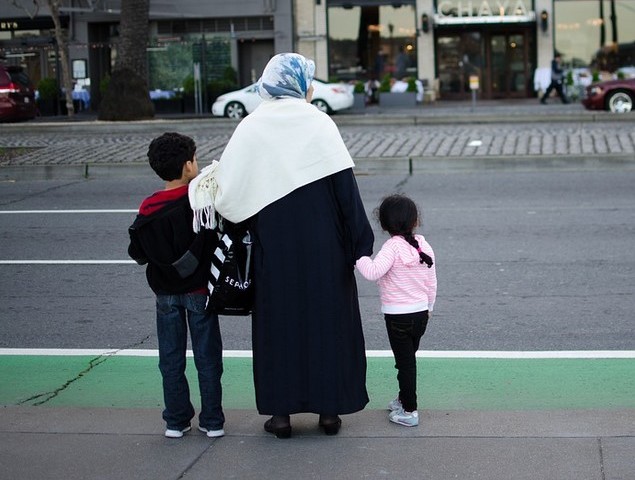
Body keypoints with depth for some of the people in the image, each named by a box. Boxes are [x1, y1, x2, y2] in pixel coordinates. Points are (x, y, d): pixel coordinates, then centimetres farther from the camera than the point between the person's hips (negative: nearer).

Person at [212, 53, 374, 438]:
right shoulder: (320, 124, -8)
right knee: (327, 318, 11)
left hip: (274, 247, 1)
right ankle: (330, 408, 16)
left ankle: (281, 411, 14)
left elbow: (229, 192, -9)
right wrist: (359, 243, -5)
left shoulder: (251, 128, -4)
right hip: (323, 246, -1)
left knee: (279, 319, 11)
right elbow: (345, 186, -10)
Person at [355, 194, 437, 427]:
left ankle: (409, 411, 7)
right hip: (421, 313, 6)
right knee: (408, 360, 21)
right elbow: (432, 283, 10)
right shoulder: (424, 246, 2)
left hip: (398, 317, -6)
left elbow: (373, 272, -31)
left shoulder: (393, 246, -17)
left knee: (405, 363, 2)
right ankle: (403, 399, 37)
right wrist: (428, 308, 24)